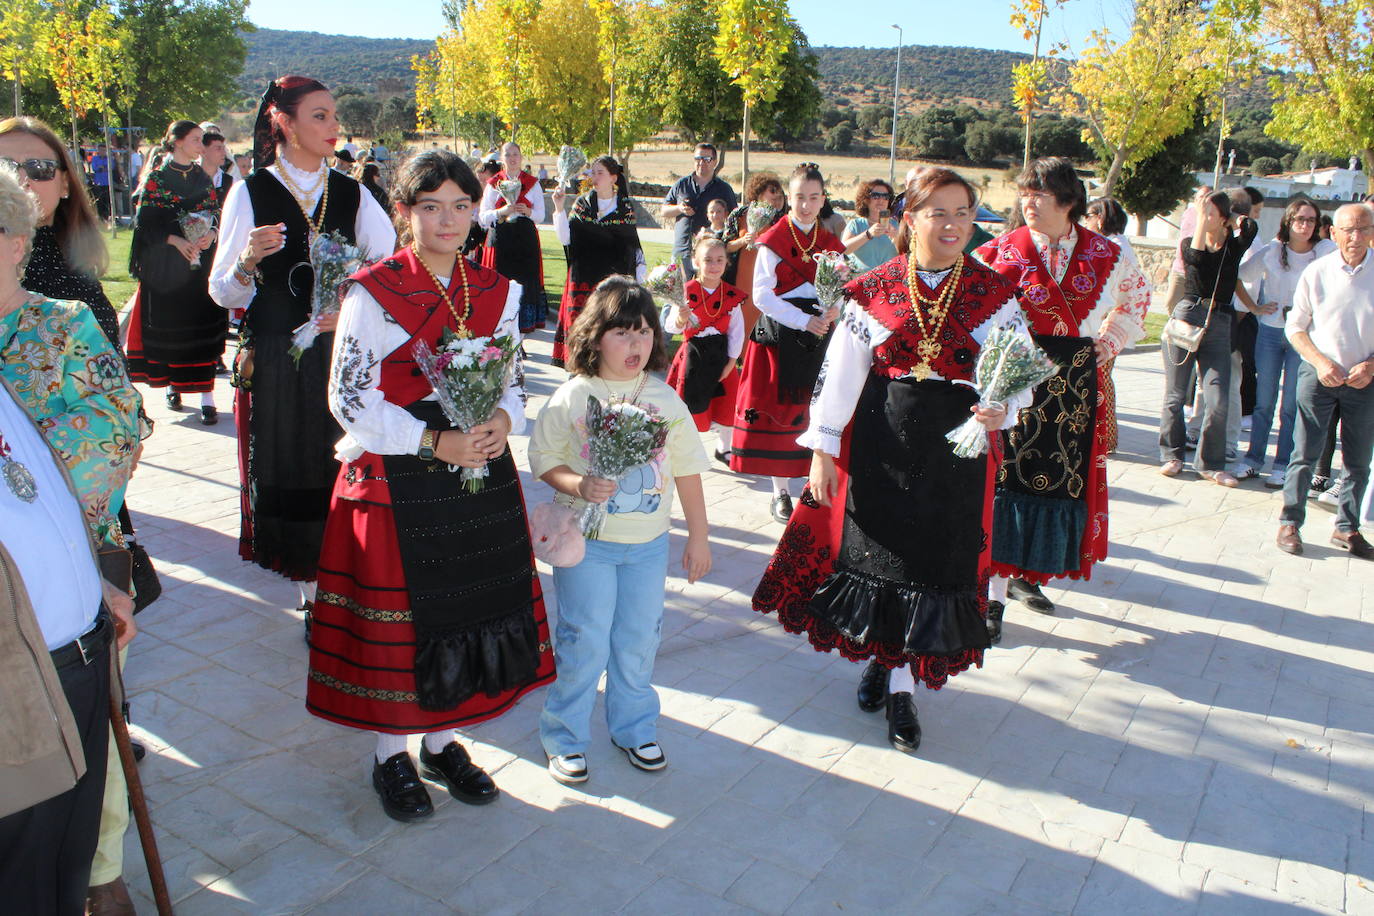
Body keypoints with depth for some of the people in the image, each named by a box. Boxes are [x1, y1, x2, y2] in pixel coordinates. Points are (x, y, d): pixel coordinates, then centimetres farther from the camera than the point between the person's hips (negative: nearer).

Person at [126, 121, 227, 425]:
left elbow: (218, 213, 10)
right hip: (165, 265, -2)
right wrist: (175, 240, -17)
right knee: (169, 327, 2)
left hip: (201, 262, 2)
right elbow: (144, 222, -4)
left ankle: (207, 398, -6)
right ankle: (172, 386, 19)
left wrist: (210, 235, -10)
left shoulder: (203, 177, 11)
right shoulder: (156, 178, 0)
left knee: (203, 325, -4)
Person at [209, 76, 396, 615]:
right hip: (274, 360, -2)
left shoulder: (351, 194, 7)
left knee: (341, 469, 3)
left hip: (341, 356, 2)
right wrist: (248, 261, -21)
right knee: (288, 473, 3)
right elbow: (222, 293, -2)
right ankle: (311, 586, 18)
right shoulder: (251, 192, 0)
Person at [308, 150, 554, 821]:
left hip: (480, 475, 5)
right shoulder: (371, 292, -8)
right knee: (396, 618, 5)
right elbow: (349, 399, -11)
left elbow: (514, 382, 12)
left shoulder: (496, 292, 6)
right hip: (394, 483, -4)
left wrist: (502, 421, -11)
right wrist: (434, 442, -21)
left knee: (473, 607, 11)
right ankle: (391, 755, 28)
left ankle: (443, 741, 33)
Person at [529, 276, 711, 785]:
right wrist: (579, 486, -24)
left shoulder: (664, 399, 1)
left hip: (649, 542, 3)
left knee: (638, 640, 13)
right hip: (586, 541, -3)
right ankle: (564, 736, 23)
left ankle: (634, 727, 34)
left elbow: (687, 470, 7)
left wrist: (698, 537, 9)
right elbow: (543, 459, -5)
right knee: (584, 642, 3)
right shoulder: (572, 397, -8)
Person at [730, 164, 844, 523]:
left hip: (819, 336, 4)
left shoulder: (830, 243, 11)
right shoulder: (773, 240, -3)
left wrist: (833, 310, -13)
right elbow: (763, 295, -10)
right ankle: (780, 491, 11)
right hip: (780, 335, -4)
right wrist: (804, 321, -17)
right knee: (778, 411, 0)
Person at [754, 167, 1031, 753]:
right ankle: (882, 654, 34)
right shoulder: (876, 289, 1)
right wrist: (823, 447, -5)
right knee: (873, 549, 9)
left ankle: (901, 685, 18)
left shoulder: (994, 295, 2)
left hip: (956, 447, 0)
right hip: (879, 442, 0)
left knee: (934, 559, 3)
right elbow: (841, 371, -1)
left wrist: (1002, 407, -23)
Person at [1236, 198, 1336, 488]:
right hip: (1270, 332, 1)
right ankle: (1253, 459, 16)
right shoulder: (1271, 251, 1)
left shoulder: (1326, 252, -2)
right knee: (1263, 402, 6)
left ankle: (1283, 466, 8)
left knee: (1292, 406, 1)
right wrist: (1254, 306, 6)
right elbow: (1242, 275, 10)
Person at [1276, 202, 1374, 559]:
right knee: (1304, 453, 0)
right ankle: (1290, 523, 11)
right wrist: (1320, 361, -10)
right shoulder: (1317, 272, -3)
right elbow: (1295, 326, 3)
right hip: (1318, 374, -1)